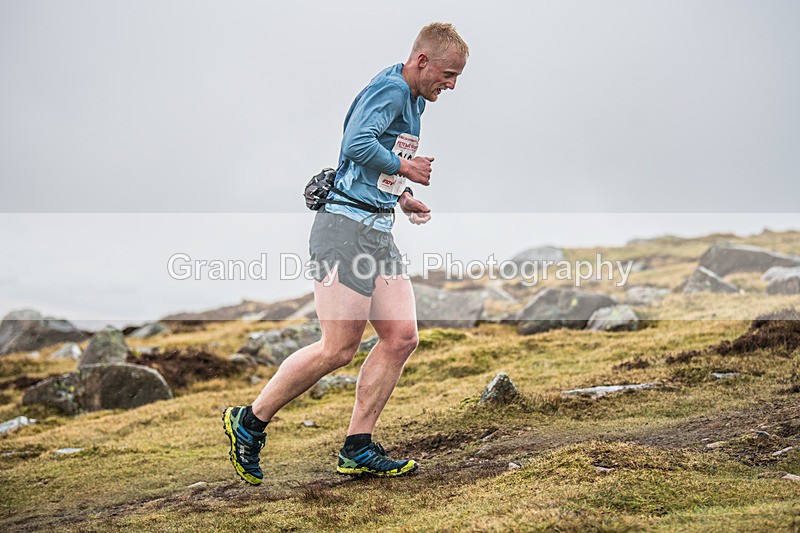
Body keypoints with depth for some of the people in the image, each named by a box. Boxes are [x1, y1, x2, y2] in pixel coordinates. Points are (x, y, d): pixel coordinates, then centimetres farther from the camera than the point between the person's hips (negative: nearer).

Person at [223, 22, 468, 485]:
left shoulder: (413, 100, 20)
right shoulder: (390, 89, -11)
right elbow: (358, 145, -28)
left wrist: (403, 198, 16)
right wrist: (405, 168, -13)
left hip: (379, 233, 10)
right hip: (347, 228, -10)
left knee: (401, 337, 1)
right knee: (339, 348, -10)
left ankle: (357, 449, 8)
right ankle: (249, 421, 7)